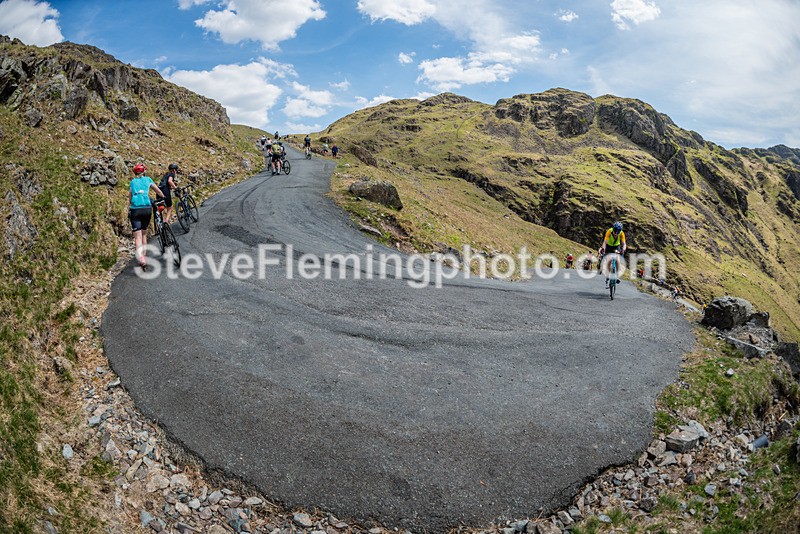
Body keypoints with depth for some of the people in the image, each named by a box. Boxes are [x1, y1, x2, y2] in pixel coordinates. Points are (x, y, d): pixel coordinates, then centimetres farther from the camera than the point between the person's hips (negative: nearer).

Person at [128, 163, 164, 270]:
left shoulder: (132, 182, 15)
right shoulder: (148, 179, 13)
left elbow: (129, 198, 17)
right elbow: (159, 192, 22)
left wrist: (128, 210, 26)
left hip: (135, 210, -1)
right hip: (147, 209, 1)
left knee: (137, 236, -6)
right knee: (144, 233, 18)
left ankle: (141, 258, -26)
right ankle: (144, 256, 19)